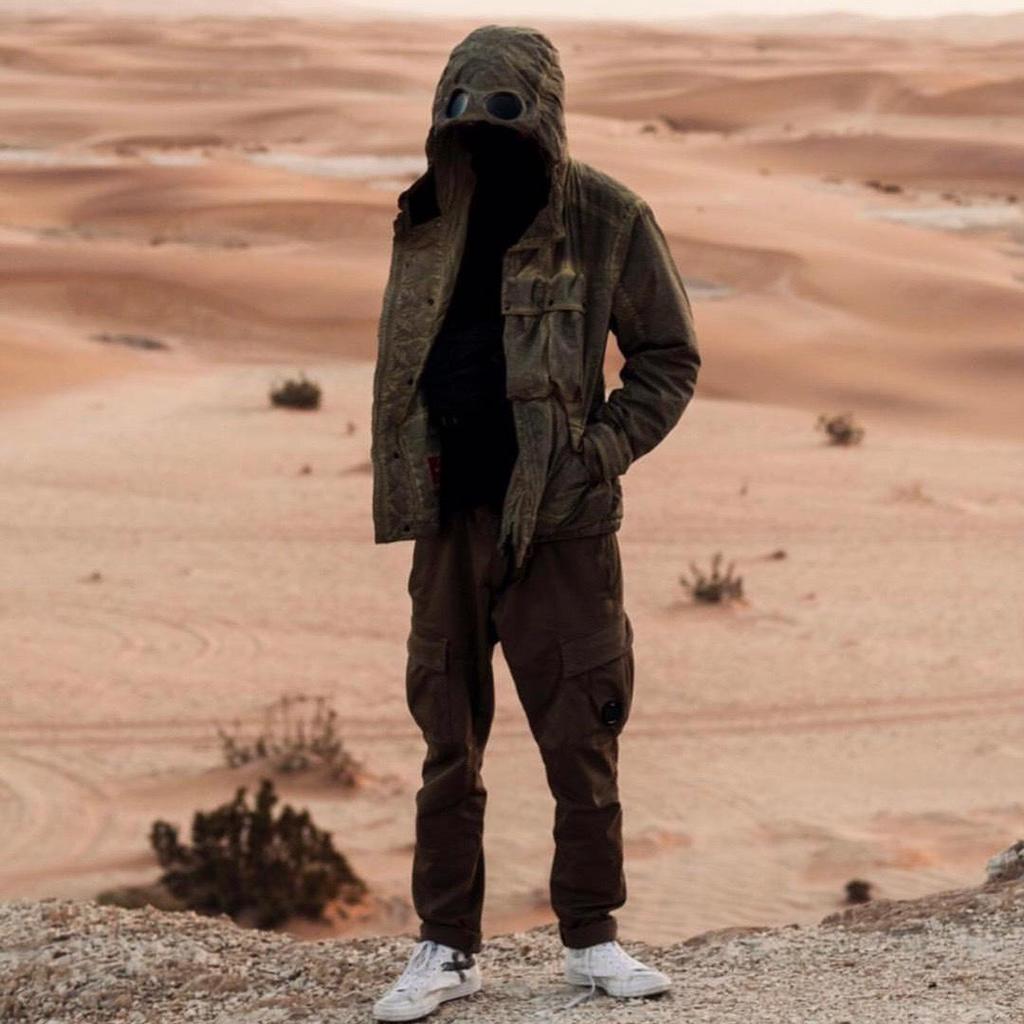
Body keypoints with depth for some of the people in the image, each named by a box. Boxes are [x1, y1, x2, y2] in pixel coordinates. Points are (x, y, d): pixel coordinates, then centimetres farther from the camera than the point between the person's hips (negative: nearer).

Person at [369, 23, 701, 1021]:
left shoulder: (606, 220, -5)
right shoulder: (428, 219, 7)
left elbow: (669, 357, 0)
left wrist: (602, 451, -11)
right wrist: (408, 474, 4)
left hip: (558, 520, -4)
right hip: (450, 517, 4)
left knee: (579, 736, 2)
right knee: (447, 740, 7)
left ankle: (591, 939, 14)